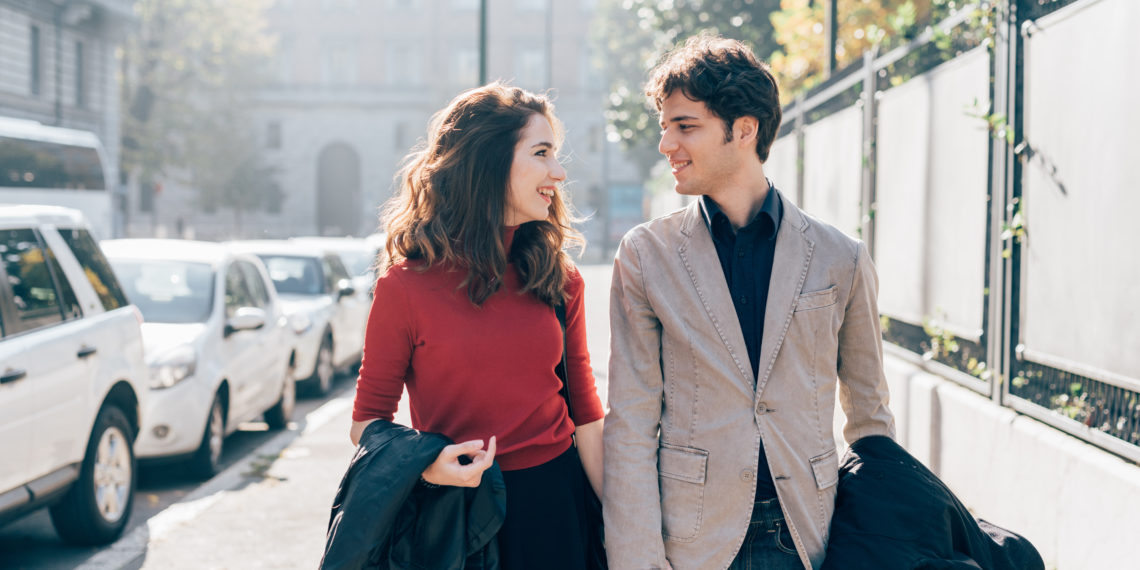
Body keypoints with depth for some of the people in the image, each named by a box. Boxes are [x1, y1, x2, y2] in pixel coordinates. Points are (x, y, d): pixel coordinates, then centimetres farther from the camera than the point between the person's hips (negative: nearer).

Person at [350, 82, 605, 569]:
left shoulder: (560, 281, 2)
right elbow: (368, 420, -2)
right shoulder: (407, 286, -9)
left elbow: (585, 411, 4)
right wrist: (424, 465, -22)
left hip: (554, 504, 3)